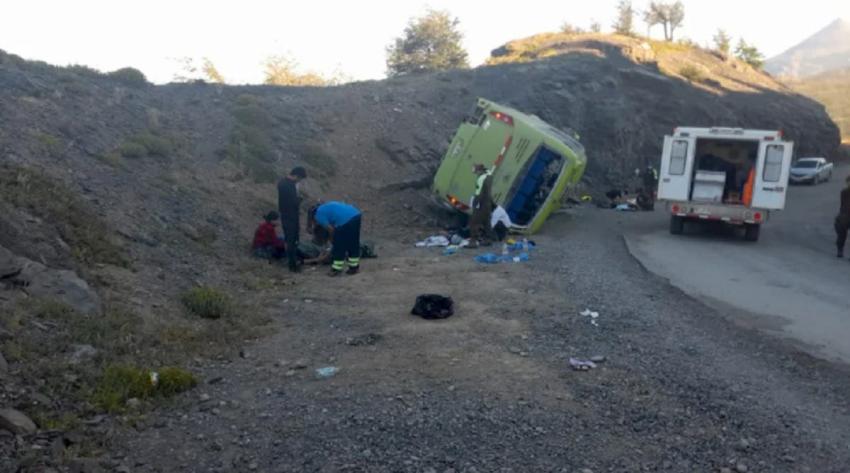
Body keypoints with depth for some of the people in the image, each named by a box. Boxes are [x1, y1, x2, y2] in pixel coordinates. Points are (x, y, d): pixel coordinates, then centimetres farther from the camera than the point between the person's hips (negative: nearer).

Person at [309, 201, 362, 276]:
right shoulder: (325, 208, 32)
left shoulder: (318, 216, 7)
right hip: (356, 214, 9)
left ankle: (337, 269, 18)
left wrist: (333, 240, 20)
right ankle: (354, 267, 29)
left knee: (339, 247, 8)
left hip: (346, 220, -8)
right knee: (354, 244, 19)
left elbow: (331, 229, 3)